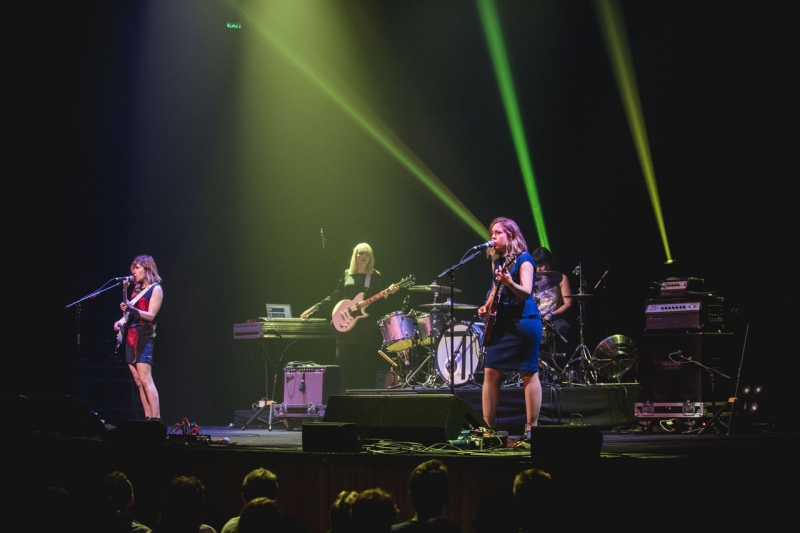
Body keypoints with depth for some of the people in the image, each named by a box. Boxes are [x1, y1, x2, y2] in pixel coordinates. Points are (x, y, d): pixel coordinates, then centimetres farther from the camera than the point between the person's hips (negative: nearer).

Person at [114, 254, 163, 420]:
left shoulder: (155, 289, -4)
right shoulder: (136, 289, 19)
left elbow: (151, 315, -13)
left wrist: (131, 309, -26)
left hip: (144, 336, -8)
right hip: (130, 335, 8)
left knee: (144, 379, -16)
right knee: (138, 381, 4)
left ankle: (156, 418, -20)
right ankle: (148, 418, 3)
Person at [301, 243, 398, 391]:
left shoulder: (375, 276, 6)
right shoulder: (347, 274, 13)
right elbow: (335, 297, 16)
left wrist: (388, 293, -20)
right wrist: (315, 308, 11)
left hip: (367, 327, -3)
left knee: (366, 367, -4)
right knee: (346, 364, 1)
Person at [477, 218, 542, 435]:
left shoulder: (523, 259, -8)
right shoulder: (496, 260, 14)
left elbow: (526, 292, -19)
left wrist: (509, 283, -36)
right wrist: (486, 307, 11)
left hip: (523, 321, -8)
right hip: (500, 321, 8)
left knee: (529, 374, -5)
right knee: (491, 372, 3)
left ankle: (531, 427, -3)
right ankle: (488, 425, 6)